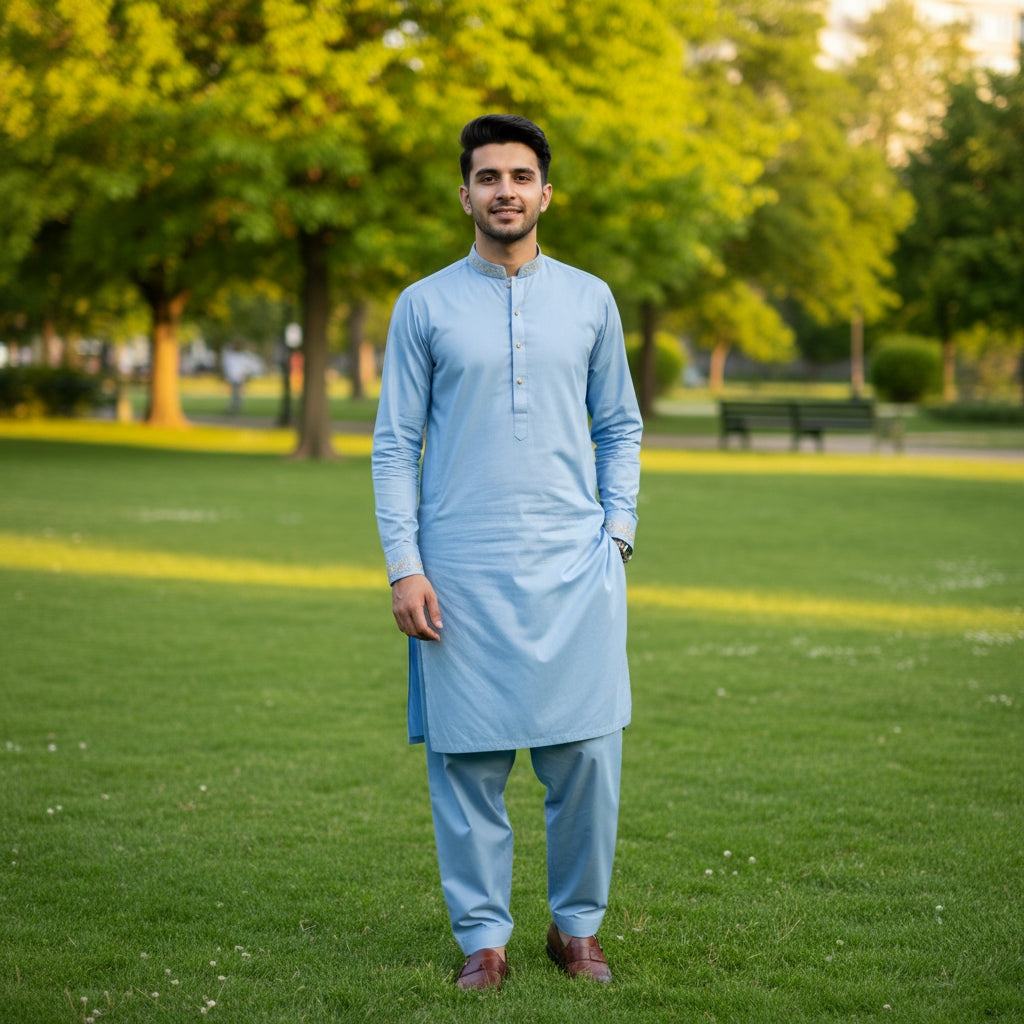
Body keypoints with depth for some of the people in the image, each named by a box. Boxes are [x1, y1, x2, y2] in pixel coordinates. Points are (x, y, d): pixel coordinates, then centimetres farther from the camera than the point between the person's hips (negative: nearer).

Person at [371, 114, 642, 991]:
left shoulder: (590, 301, 10)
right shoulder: (424, 306, 5)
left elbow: (620, 428, 16)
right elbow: (395, 445, 4)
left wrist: (617, 532, 4)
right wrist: (404, 566, -4)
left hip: (574, 565, 1)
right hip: (462, 572, -1)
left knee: (589, 756, 0)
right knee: (467, 764, 1)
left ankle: (577, 926, 17)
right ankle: (483, 937, 14)